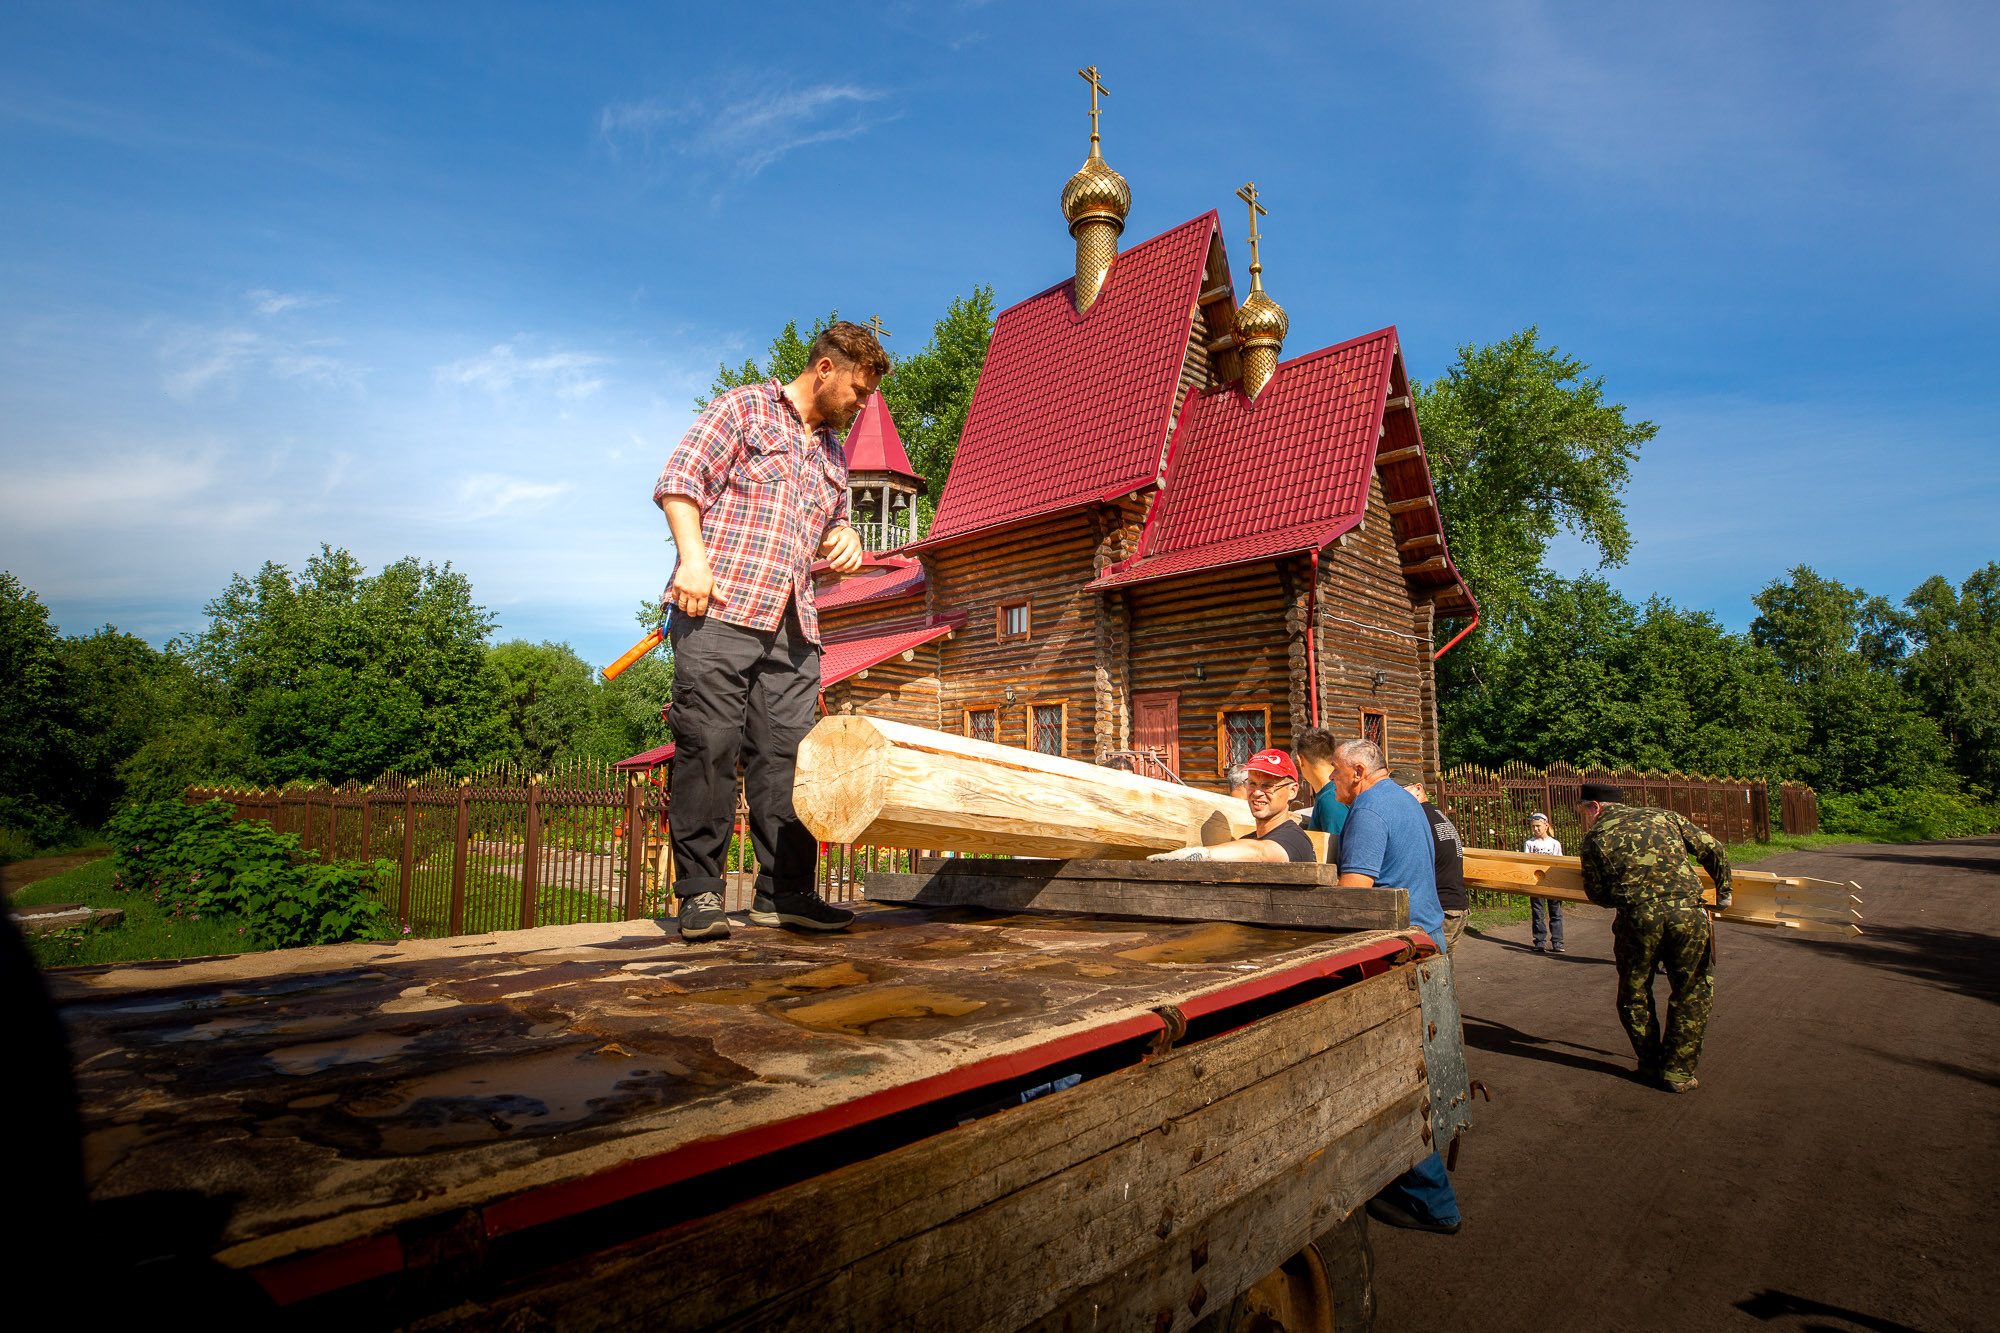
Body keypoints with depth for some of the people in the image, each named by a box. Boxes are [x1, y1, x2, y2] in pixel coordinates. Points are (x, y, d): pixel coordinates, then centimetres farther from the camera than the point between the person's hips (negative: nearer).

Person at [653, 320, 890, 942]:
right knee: (710, 747, -7)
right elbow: (679, 480, -2)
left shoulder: (834, 450, 27)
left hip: (793, 627, 6)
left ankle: (783, 891, 7)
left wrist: (844, 537, 12)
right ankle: (699, 891, 1)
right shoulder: (742, 407, 7)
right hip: (718, 610, -6)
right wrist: (693, 558, -16)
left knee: (786, 755, 1)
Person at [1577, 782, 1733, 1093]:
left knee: (1634, 996, 19)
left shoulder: (1595, 837, 8)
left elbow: (1596, 893, 7)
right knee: (1691, 996, 17)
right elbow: (1713, 850, 15)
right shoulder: (1665, 816, 15)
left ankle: (1651, 1066, 29)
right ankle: (1677, 1071, 22)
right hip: (1688, 914, 2)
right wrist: (1723, 892, 29)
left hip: (1639, 919, -2)